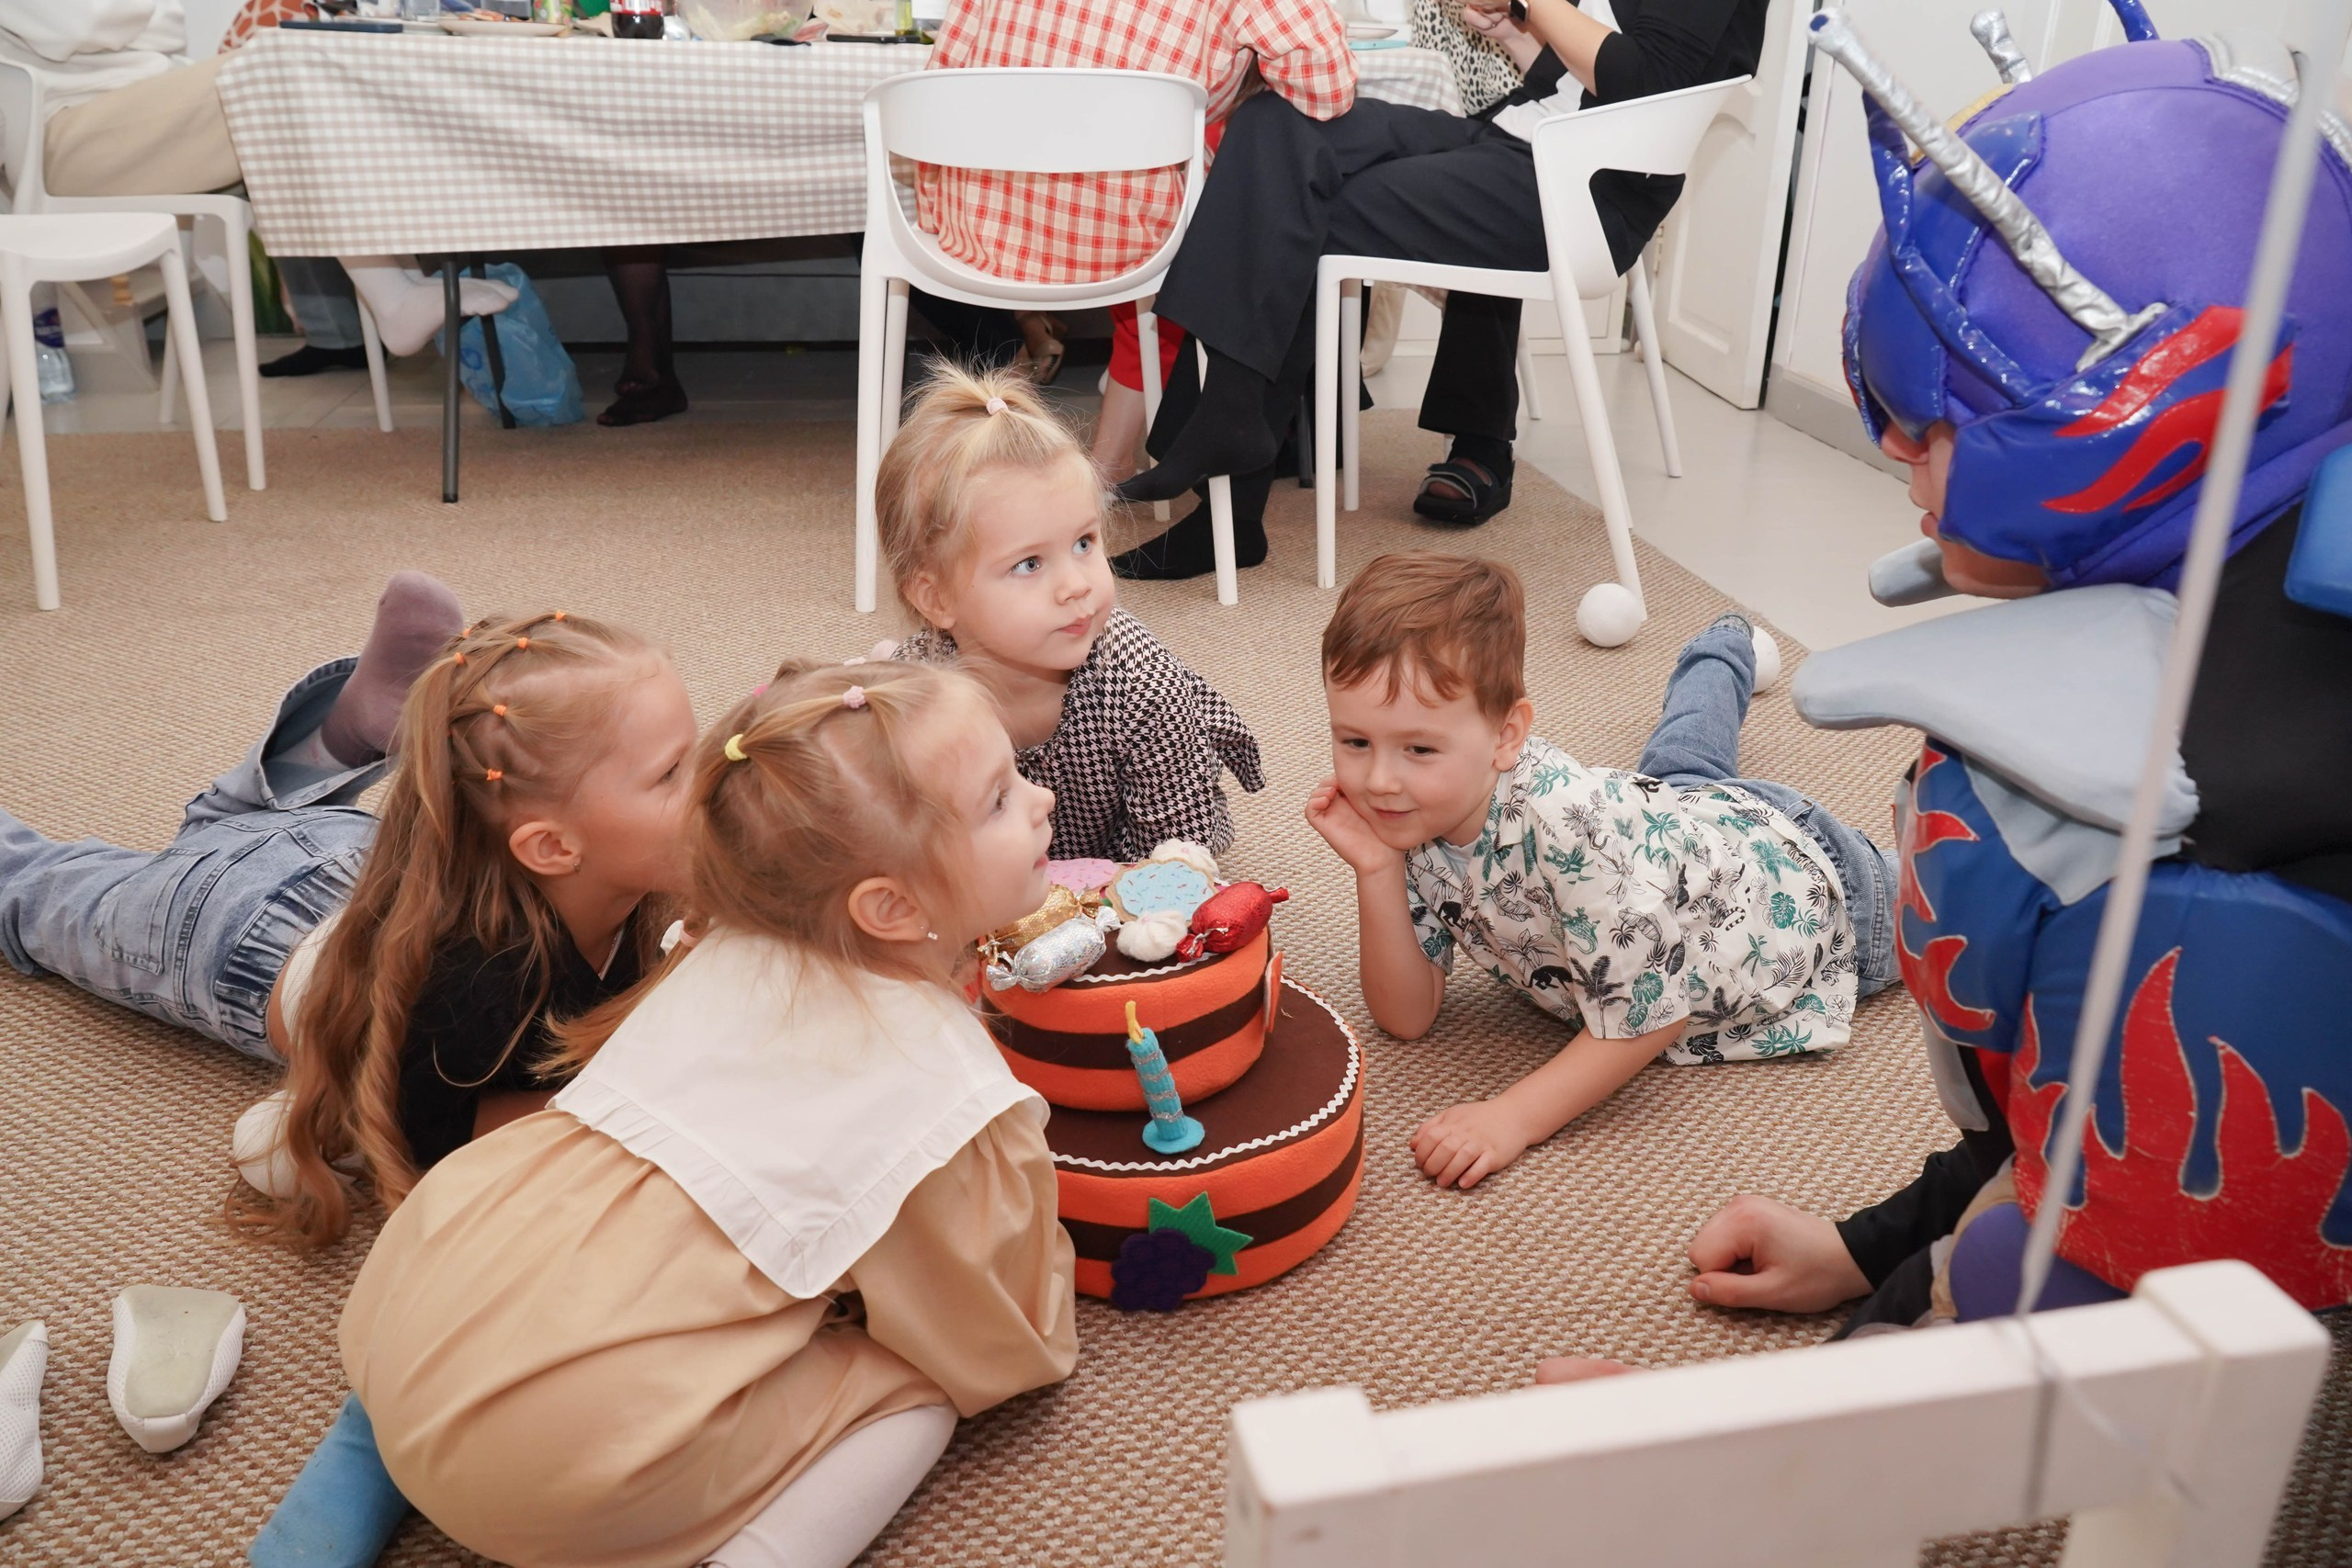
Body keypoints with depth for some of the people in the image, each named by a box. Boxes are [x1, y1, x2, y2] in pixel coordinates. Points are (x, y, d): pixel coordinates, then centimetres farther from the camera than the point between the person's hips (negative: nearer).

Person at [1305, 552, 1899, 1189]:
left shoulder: (1578, 829, -47)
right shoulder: (1403, 819, -27)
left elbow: (1647, 1018, -38)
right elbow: (1407, 1017, -23)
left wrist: (1514, 1118, -44)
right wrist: (1376, 871, -36)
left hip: (1802, 876, -5)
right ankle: (1725, 647, 63)